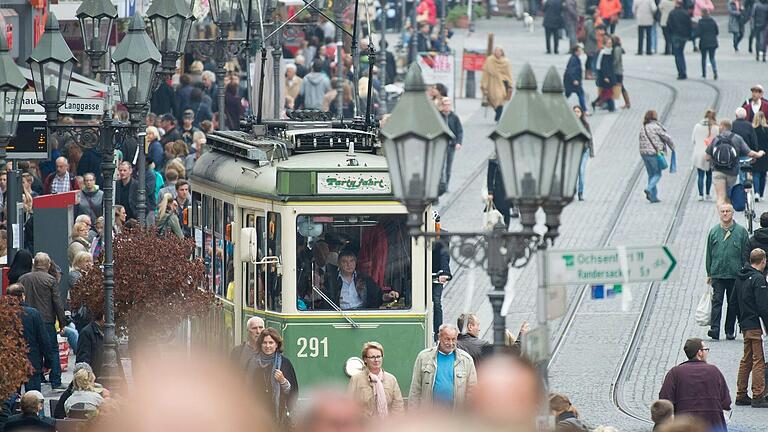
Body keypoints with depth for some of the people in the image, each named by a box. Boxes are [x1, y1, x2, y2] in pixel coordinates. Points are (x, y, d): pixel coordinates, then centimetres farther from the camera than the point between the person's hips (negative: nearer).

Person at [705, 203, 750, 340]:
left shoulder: (741, 231, 2)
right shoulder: (714, 231, 8)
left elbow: (746, 254, 4)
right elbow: (709, 254, 13)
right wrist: (709, 274, 9)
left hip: (735, 274, -1)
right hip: (717, 274, 1)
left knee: (733, 303, 6)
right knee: (717, 301, -10)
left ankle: (730, 331, 13)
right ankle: (714, 329, -18)